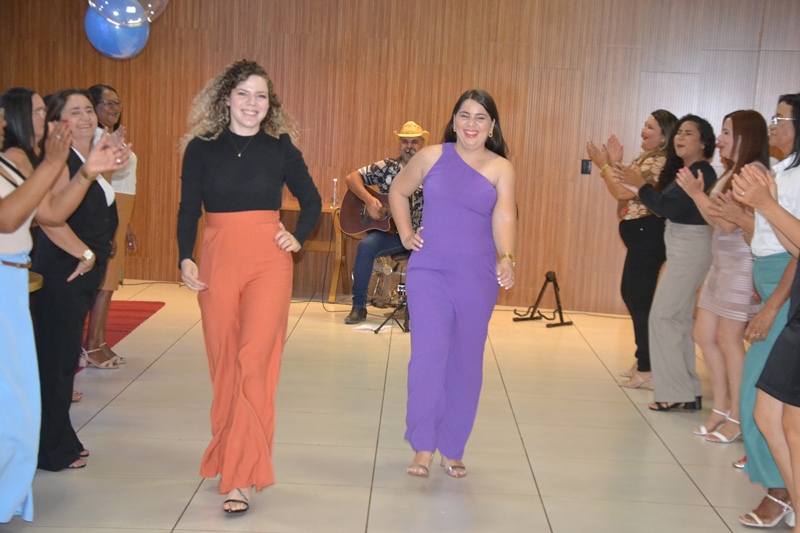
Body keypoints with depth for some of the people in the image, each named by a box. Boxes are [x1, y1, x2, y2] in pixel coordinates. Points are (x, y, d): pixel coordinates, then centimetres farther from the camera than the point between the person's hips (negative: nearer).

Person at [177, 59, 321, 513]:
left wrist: (299, 238, 1)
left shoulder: (280, 148, 2)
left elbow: (312, 200, 15)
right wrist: (185, 259, -5)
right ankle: (229, 453, 25)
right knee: (224, 362, 8)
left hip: (268, 262, -1)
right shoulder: (201, 148, 3)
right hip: (217, 261, 2)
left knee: (254, 360, -10)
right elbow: (188, 210, 7)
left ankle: (243, 476, -6)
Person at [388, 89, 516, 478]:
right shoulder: (432, 156, 4)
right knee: (430, 352, -14)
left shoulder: (501, 169, 1)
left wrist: (506, 258, -31)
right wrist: (405, 233, 6)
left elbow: (504, 218, -13)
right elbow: (397, 192, 19)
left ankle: (453, 449, 21)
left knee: (466, 361, 7)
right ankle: (423, 447, -4)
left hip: (477, 277, 1)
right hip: (428, 271, 0)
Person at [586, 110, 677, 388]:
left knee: (639, 298, -5)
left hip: (647, 235, -11)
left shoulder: (658, 162, -16)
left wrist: (604, 164, -10)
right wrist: (614, 164, 7)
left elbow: (622, 192, -20)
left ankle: (646, 367, 3)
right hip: (640, 236, 11)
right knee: (631, 294, 16)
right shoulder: (648, 158, 16)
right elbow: (625, 192, 14)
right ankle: (643, 360, 27)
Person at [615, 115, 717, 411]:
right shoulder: (684, 170, 15)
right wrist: (639, 189, 7)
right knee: (679, 319, 11)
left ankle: (675, 392, -1)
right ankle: (689, 392, 17)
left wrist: (641, 186, -13)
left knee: (663, 316, -7)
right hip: (682, 250, 10)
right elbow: (667, 205, 11)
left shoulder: (700, 172, -14)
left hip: (691, 250, -10)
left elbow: (668, 208, -21)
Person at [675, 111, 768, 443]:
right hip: (722, 263, 9)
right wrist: (697, 193, 4)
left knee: (728, 339, -3)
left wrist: (696, 193, -11)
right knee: (704, 335, 11)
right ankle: (721, 407, 23)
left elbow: (729, 223, -20)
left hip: (741, 265, -9)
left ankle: (737, 419, 9)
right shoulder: (732, 173, 15)